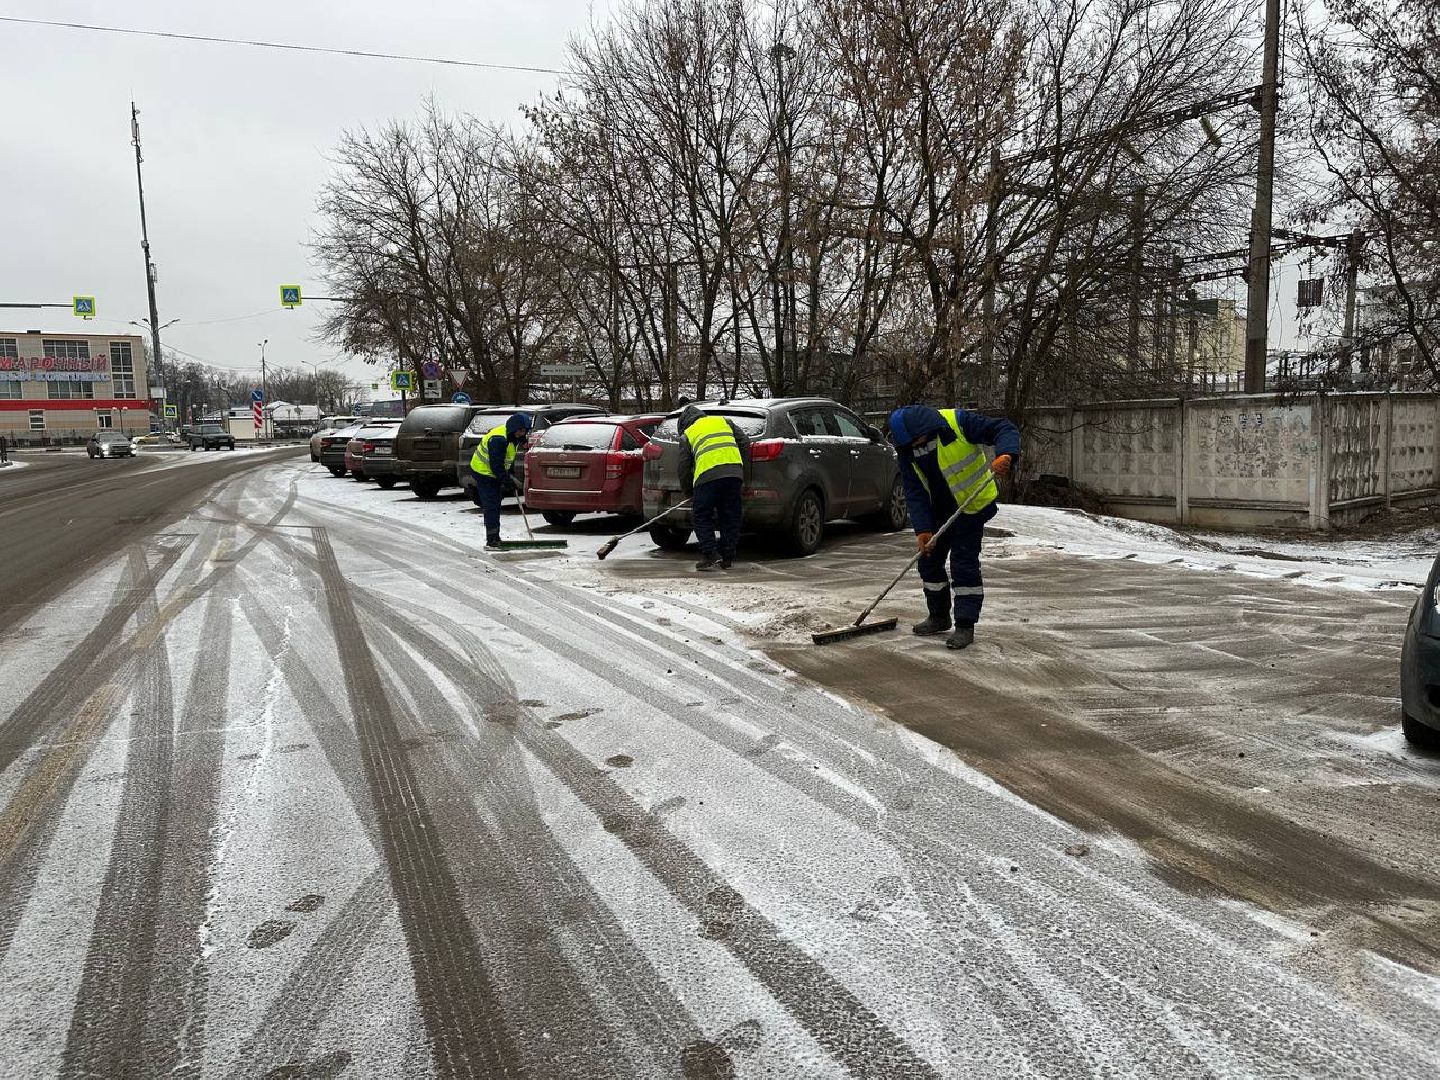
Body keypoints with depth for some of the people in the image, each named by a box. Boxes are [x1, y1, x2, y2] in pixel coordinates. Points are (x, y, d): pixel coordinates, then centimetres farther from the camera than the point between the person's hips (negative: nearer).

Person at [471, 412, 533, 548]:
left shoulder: (513, 437, 3)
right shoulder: (498, 439, -28)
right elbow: (496, 465, -29)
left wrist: (510, 474, 9)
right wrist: (507, 481, -26)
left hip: (494, 474, 10)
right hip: (484, 472, -10)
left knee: (495, 505, 13)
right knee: (491, 506, -12)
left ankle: (494, 537, 21)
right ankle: (492, 540, -12)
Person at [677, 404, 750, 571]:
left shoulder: (687, 435, 21)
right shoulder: (723, 421, 29)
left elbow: (684, 467, 18)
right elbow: (744, 442, 20)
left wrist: (688, 493, 30)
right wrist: (744, 471, 23)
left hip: (708, 475, -3)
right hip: (734, 471, 3)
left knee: (702, 517, 8)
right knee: (730, 517, 12)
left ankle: (710, 555, -3)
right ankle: (727, 559, 14)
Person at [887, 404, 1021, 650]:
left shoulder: (957, 421, -24)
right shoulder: (907, 451, -9)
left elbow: (1004, 429, -23)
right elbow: (914, 493, -10)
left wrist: (1005, 455, -44)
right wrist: (922, 529, -20)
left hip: (971, 507, -6)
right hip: (936, 511, 6)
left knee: (964, 565, -9)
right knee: (929, 560, 11)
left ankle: (965, 626, -1)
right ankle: (939, 616, 28)